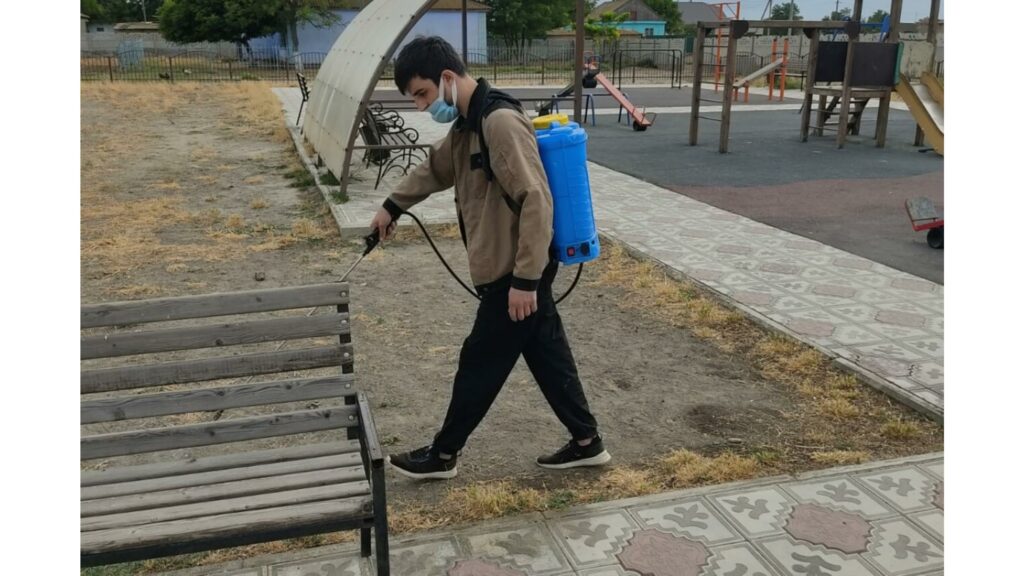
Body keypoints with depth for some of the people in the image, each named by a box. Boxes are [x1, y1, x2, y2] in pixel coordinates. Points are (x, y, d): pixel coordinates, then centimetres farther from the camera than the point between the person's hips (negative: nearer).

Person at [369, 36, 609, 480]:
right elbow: (435, 168, 30)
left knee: (480, 365, 5)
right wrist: (392, 206, 41)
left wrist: (524, 279, -25)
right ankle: (587, 443, 27)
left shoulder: (500, 121, -21)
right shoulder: (467, 124, 11)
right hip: (512, 271, 9)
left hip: (515, 273, -9)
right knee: (547, 356, 15)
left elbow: (536, 201, -26)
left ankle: (442, 455, 21)